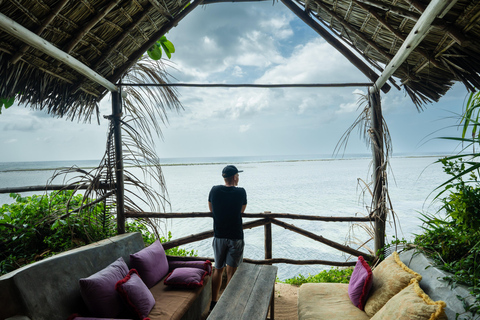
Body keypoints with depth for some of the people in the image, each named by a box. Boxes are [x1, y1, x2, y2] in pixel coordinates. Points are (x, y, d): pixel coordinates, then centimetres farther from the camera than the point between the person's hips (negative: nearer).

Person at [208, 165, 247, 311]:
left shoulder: (214, 190, -5)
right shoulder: (240, 192, -11)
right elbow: (242, 210, 4)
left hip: (219, 237, 3)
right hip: (235, 237, -3)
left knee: (218, 270, 16)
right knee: (231, 272, 6)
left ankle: (213, 303, 26)